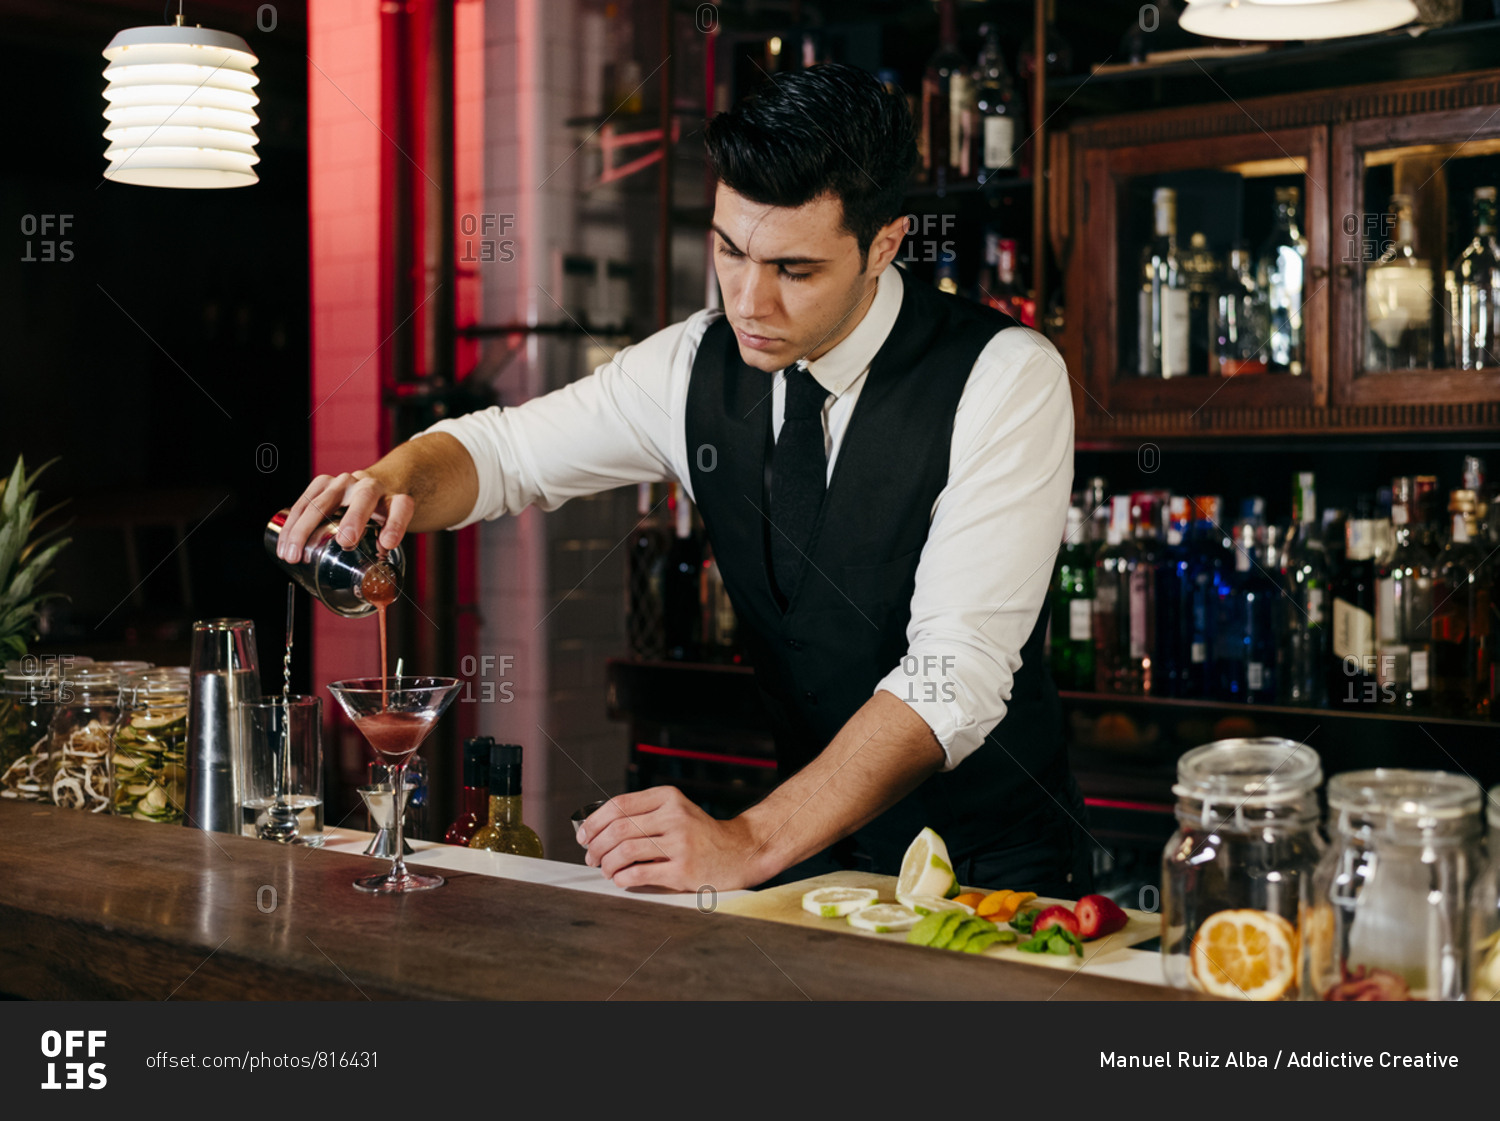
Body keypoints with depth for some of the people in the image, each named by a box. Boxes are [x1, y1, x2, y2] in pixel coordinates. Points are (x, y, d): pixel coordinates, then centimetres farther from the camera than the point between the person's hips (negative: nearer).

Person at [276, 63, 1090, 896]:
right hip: (815, 851, 5)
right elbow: (503, 450, 9)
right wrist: (397, 477, -16)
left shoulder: (1006, 380, -19)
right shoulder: (701, 365, -3)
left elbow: (956, 676, -27)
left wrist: (752, 842, -38)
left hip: (993, 868, -4)